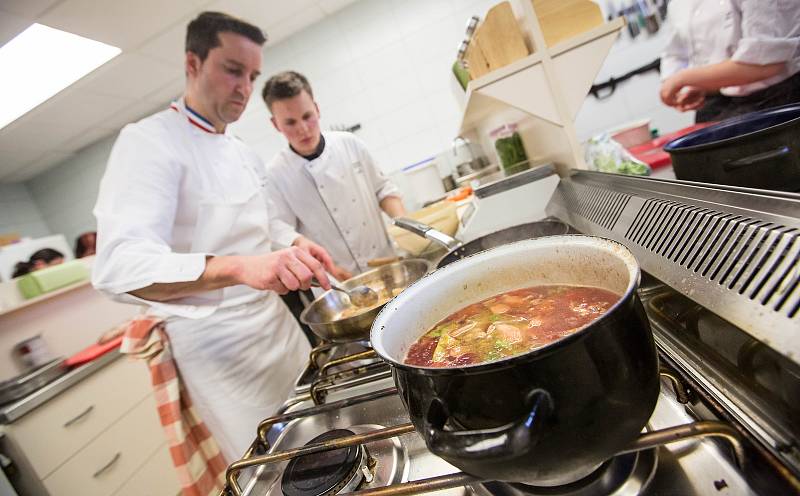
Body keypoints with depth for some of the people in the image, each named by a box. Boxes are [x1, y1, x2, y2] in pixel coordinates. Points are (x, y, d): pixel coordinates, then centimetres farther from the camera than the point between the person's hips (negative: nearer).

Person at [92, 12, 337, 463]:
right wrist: (238, 268, -44)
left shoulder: (246, 154, 12)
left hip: (278, 323, 8)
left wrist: (292, 256, -1)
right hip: (218, 341, -7)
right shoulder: (149, 142, -14)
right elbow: (120, 267, -28)